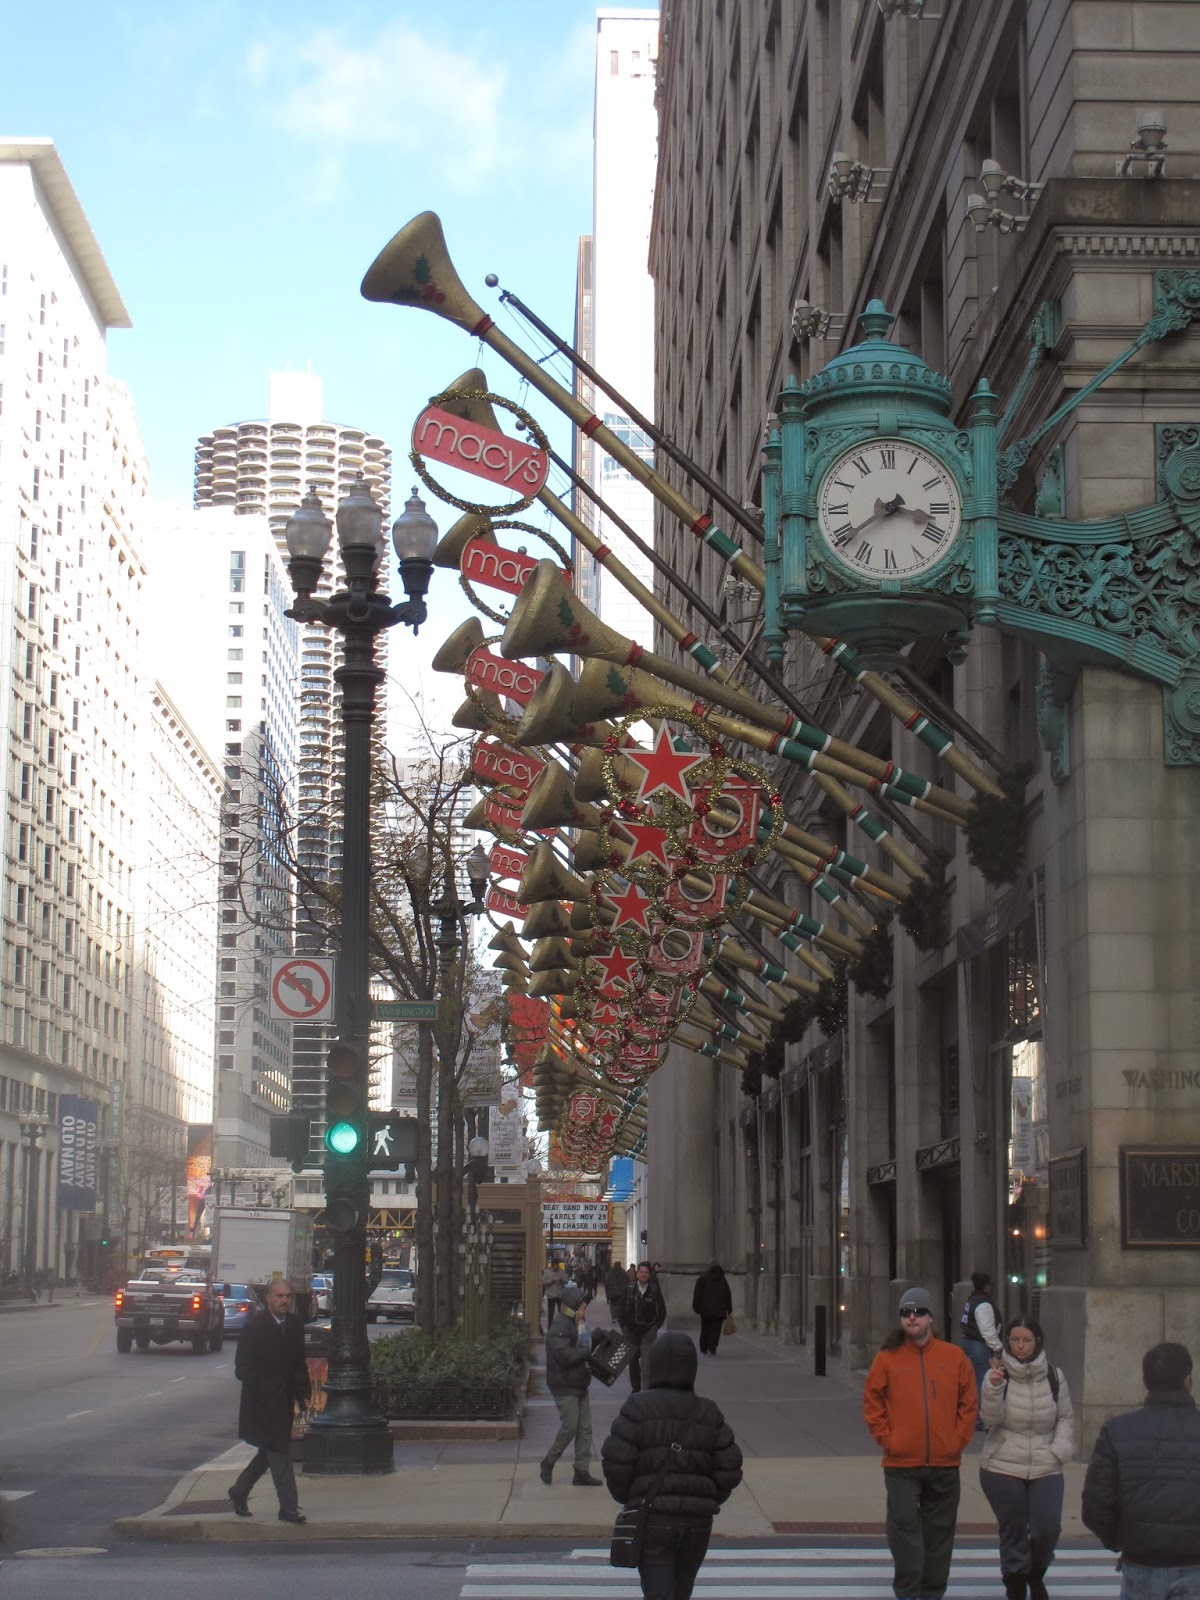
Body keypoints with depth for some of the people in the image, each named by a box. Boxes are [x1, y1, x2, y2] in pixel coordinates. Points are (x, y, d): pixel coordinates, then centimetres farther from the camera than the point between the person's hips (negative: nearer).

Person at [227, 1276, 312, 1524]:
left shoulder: (295, 1326, 8)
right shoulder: (254, 1327, -11)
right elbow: (242, 1368, -10)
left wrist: (304, 1392, 6)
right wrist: (262, 1389, -19)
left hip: (284, 1401, 7)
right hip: (261, 1401, -7)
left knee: (269, 1453, 16)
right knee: (279, 1454, -8)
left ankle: (239, 1492, 34)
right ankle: (288, 1508, -5)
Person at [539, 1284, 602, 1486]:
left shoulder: (574, 1325, 17)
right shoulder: (559, 1327, -16)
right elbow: (564, 1355, -27)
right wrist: (588, 1350, -18)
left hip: (579, 1385, 10)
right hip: (564, 1387, -10)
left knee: (585, 1428, 6)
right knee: (570, 1426, -9)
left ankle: (581, 1471, 9)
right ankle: (548, 1462, 11)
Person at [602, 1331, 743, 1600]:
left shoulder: (638, 1407, -7)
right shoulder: (709, 1414, 4)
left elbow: (616, 1461, -13)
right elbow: (729, 1470, -1)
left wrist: (626, 1498, 5)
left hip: (652, 1519, -4)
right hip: (697, 1522, 4)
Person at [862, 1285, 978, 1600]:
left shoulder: (953, 1356, 3)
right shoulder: (887, 1358, -1)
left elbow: (969, 1402, 8)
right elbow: (872, 1402, 3)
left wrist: (959, 1439, 0)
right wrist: (885, 1438, -5)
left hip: (944, 1462, 2)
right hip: (901, 1463, -2)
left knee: (939, 1530, 10)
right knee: (903, 1525, -9)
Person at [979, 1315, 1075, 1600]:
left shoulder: (1054, 1377, 4)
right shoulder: (998, 1375, -3)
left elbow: (1066, 1418, 13)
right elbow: (990, 1419, -12)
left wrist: (1060, 1450, -2)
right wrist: (994, 1389, -29)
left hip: (1046, 1469, 1)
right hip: (1002, 1469, -1)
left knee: (1048, 1528, -9)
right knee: (1013, 1532, 3)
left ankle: (1036, 1575, 22)